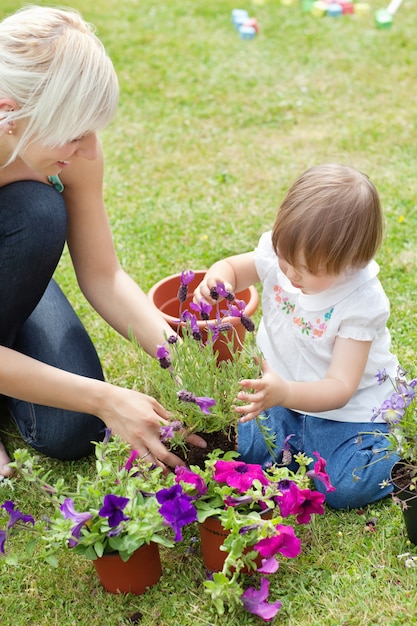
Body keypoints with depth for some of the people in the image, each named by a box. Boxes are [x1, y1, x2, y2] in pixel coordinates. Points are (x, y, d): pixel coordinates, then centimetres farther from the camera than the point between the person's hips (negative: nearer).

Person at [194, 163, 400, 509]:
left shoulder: (363, 302, -28)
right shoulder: (279, 252, -16)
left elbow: (340, 388, -30)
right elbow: (233, 267, 5)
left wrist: (285, 394, -50)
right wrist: (217, 279, -22)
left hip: (346, 406, -4)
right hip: (282, 392, 5)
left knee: (345, 488, -19)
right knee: (240, 448, -13)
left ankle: (387, 451, 11)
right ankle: (304, 444, 12)